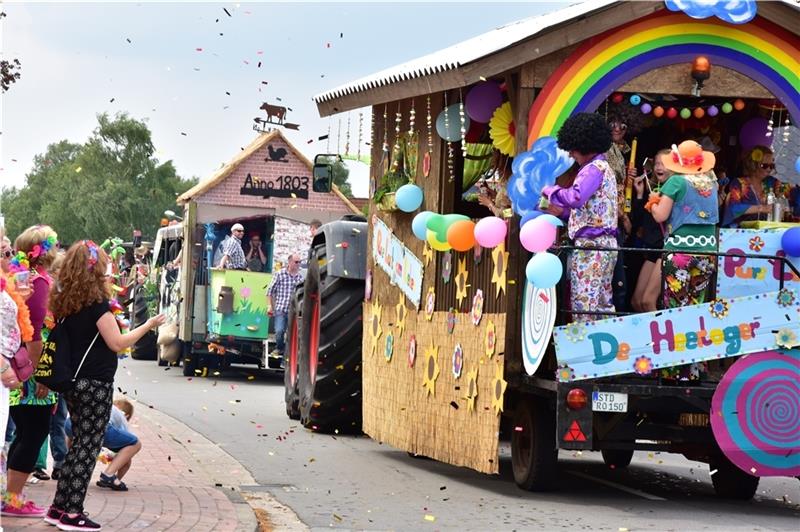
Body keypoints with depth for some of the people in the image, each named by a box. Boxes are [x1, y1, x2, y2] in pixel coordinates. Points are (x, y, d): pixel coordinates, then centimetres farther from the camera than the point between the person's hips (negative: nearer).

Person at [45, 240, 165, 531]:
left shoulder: (64, 301, 7)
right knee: (89, 447, -2)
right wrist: (149, 325, -6)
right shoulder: (96, 302, -15)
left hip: (73, 381, 8)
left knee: (78, 443, 16)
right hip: (95, 384, -8)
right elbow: (117, 342, -15)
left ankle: (59, 507, 16)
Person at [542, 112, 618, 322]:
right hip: (605, 243, 10)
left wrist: (550, 191, -10)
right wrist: (562, 211, 17)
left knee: (584, 302, -10)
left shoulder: (594, 169, -11)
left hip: (590, 245, -10)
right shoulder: (604, 168, 20)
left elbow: (575, 197, -26)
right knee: (603, 303, 9)